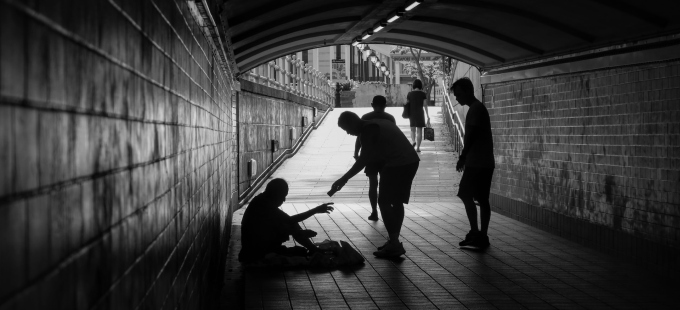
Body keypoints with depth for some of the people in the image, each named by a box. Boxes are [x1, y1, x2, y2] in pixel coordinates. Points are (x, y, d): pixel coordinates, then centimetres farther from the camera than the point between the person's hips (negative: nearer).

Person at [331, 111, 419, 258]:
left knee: (384, 202, -5)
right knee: (397, 201, 17)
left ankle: (394, 244, -9)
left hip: (397, 164, -10)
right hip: (411, 160, 10)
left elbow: (363, 160, -14)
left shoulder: (368, 129, -8)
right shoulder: (378, 123, 20)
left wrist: (344, 179, -13)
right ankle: (394, 242, 22)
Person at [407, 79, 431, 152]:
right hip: (420, 113, -1)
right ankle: (417, 147, 0)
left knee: (412, 129, 17)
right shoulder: (423, 94, -4)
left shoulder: (409, 94, 0)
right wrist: (428, 117, -3)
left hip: (411, 114, 1)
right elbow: (425, 106, -6)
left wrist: (408, 115, 14)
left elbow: (407, 105, 2)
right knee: (419, 130, 5)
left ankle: (413, 141, -10)